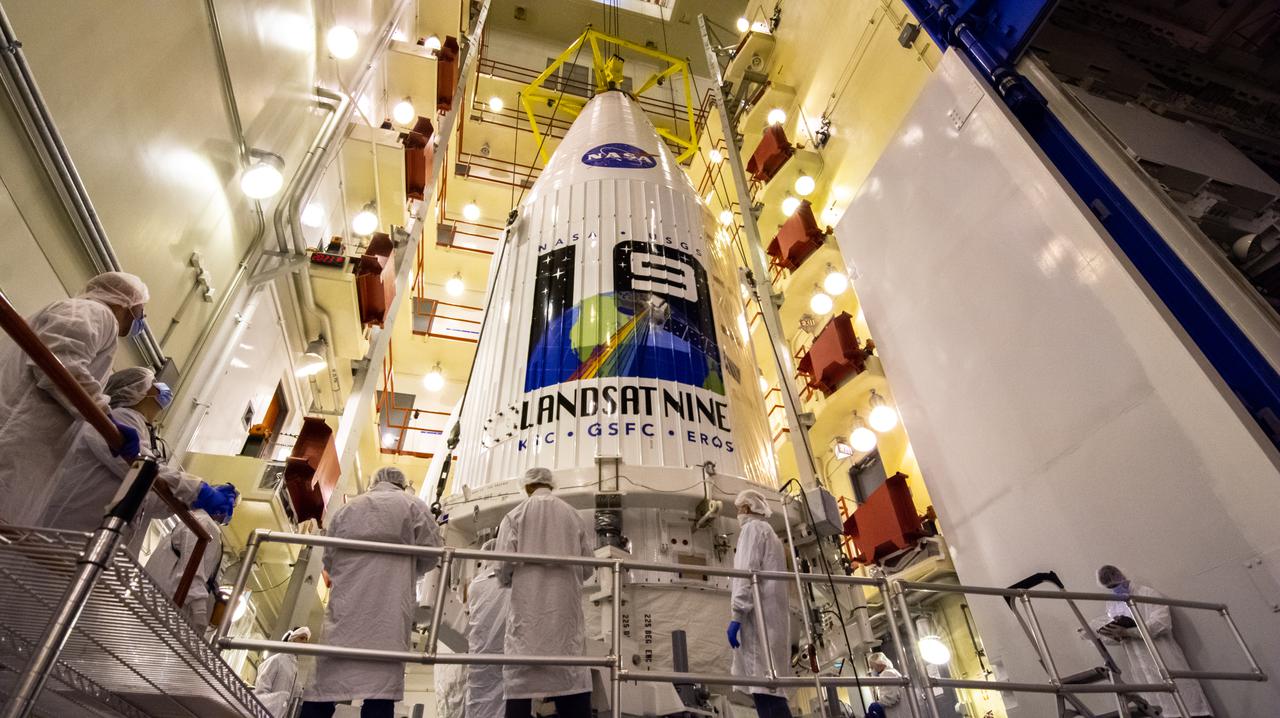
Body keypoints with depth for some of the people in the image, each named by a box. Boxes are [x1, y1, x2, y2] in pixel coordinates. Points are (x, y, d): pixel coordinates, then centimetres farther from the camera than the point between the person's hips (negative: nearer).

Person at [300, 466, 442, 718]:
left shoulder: (346, 508, 21)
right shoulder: (413, 505, 11)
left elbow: (328, 559, 20)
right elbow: (431, 551, 3)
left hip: (346, 603, 4)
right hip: (389, 606, -3)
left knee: (326, 682, 2)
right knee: (380, 684, -8)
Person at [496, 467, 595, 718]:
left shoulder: (515, 515, 2)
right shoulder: (573, 516, 9)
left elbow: (504, 563, -7)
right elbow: (588, 566, 9)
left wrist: (507, 581, 15)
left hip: (528, 606, -2)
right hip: (565, 607, 2)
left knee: (520, 678, 0)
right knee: (571, 674, 5)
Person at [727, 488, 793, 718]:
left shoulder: (752, 528, 2)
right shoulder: (770, 534, 29)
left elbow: (747, 573, -12)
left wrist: (737, 615, -18)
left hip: (758, 616, -9)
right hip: (772, 617, 9)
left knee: (764, 689, -17)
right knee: (769, 689, 3)